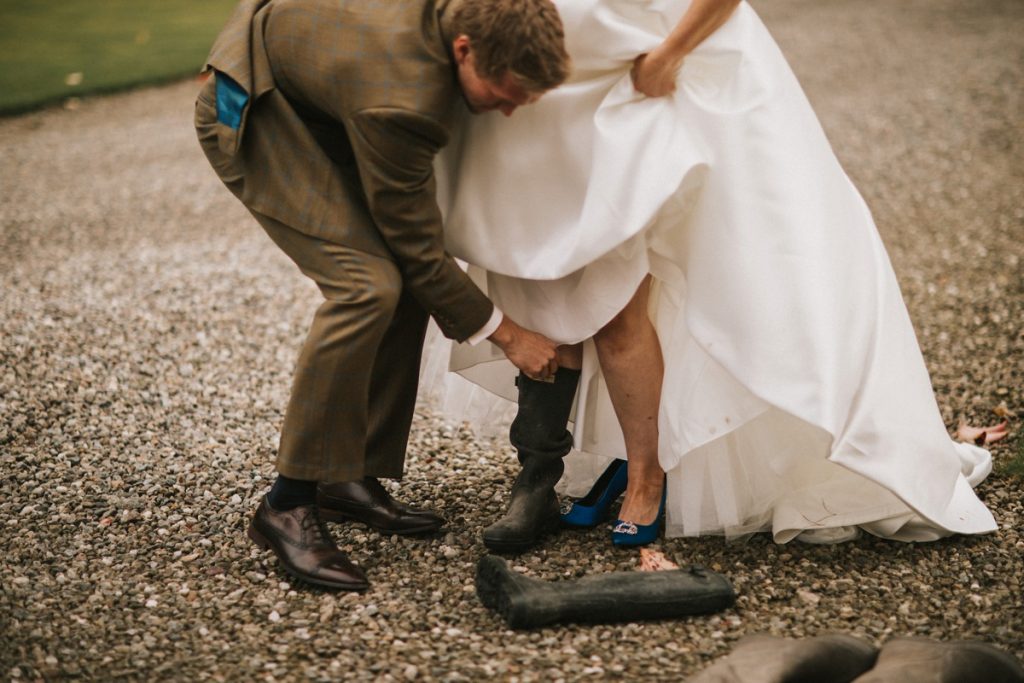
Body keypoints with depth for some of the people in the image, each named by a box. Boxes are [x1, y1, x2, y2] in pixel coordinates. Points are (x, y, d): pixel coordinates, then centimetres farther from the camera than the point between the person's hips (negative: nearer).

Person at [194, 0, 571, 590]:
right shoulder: (399, 99, -38)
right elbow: (418, 247, -24)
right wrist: (507, 334, -16)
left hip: (319, 100, 9)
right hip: (251, 110, -9)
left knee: (407, 285, -1)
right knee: (366, 284, -24)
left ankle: (353, 476, 9)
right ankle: (289, 503, -14)